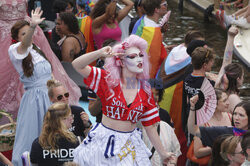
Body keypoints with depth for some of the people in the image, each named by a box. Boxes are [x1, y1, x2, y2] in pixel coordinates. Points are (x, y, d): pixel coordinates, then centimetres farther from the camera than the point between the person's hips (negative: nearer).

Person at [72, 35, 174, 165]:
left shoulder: (145, 90, 1)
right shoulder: (108, 80, -7)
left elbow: (150, 126, 5)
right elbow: (77, 65, -16)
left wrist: (163, 154, 5)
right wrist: (100, 53, -29)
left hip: (129, 144, 2)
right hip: (103, 142, -2)